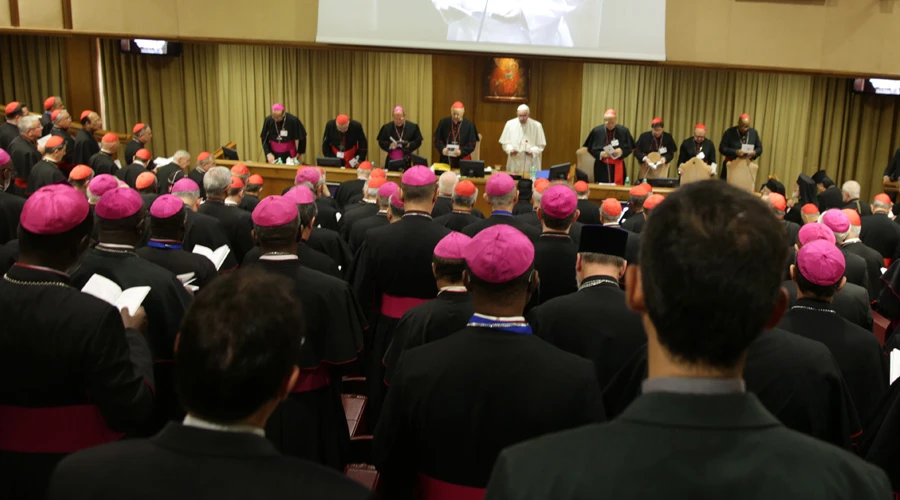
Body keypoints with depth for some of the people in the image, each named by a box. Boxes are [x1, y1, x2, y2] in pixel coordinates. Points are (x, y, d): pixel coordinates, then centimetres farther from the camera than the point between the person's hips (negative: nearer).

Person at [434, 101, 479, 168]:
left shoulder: (469, 125, -4)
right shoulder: (443, 123, 1)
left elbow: (472, 144, -4)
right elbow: (437, 140, 4)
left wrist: (461, 151, -20)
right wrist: (442, 149, -16)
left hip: (462, 160, -1)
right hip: (446, 160, 1)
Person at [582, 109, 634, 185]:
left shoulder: (623, 131, -3)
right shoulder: (596, 131, -4)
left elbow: (629, 148, 4)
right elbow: (590, 149, 3)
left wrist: (622, 151, -17)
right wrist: (600, 154, -14)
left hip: (617, 168, 0)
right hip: (601, 167, 0)